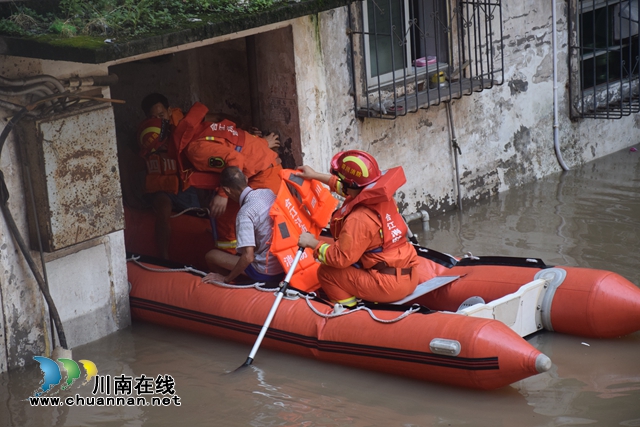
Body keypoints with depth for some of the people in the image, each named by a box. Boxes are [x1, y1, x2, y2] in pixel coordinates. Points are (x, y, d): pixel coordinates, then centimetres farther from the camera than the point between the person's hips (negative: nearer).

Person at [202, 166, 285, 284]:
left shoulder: (245, 214, -22)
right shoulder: (268, 192, -1)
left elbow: (248, 257, -26)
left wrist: (226, 279, -12)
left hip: (266, 273, -8)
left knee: (212, 255, 4)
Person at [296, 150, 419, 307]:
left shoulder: (359, 219, -22)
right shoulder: (382, 197, 3)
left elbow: (340, 258, -16)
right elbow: (351, 188, 22)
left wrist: (313, 243, -1)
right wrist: (316, 175, 31)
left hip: (388, 285, -8)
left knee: (326, 272, 2)